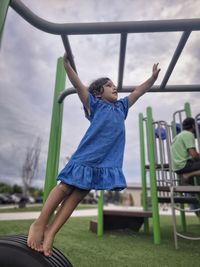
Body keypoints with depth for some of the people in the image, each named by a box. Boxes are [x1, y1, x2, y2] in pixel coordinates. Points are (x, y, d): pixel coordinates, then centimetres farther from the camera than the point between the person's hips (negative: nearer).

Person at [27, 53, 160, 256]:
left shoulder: (121, 106, 24)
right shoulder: (95, 104, 8)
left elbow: (138, 91, 29)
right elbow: (78, 85, -1)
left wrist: (153, 78, 26)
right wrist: (66, 63, -9)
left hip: (107, 159, 5)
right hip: (88, 154, -4)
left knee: (78, 194, 3)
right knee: (65, 187, 0)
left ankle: (50, 232, 9)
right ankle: (39, 223, 16)